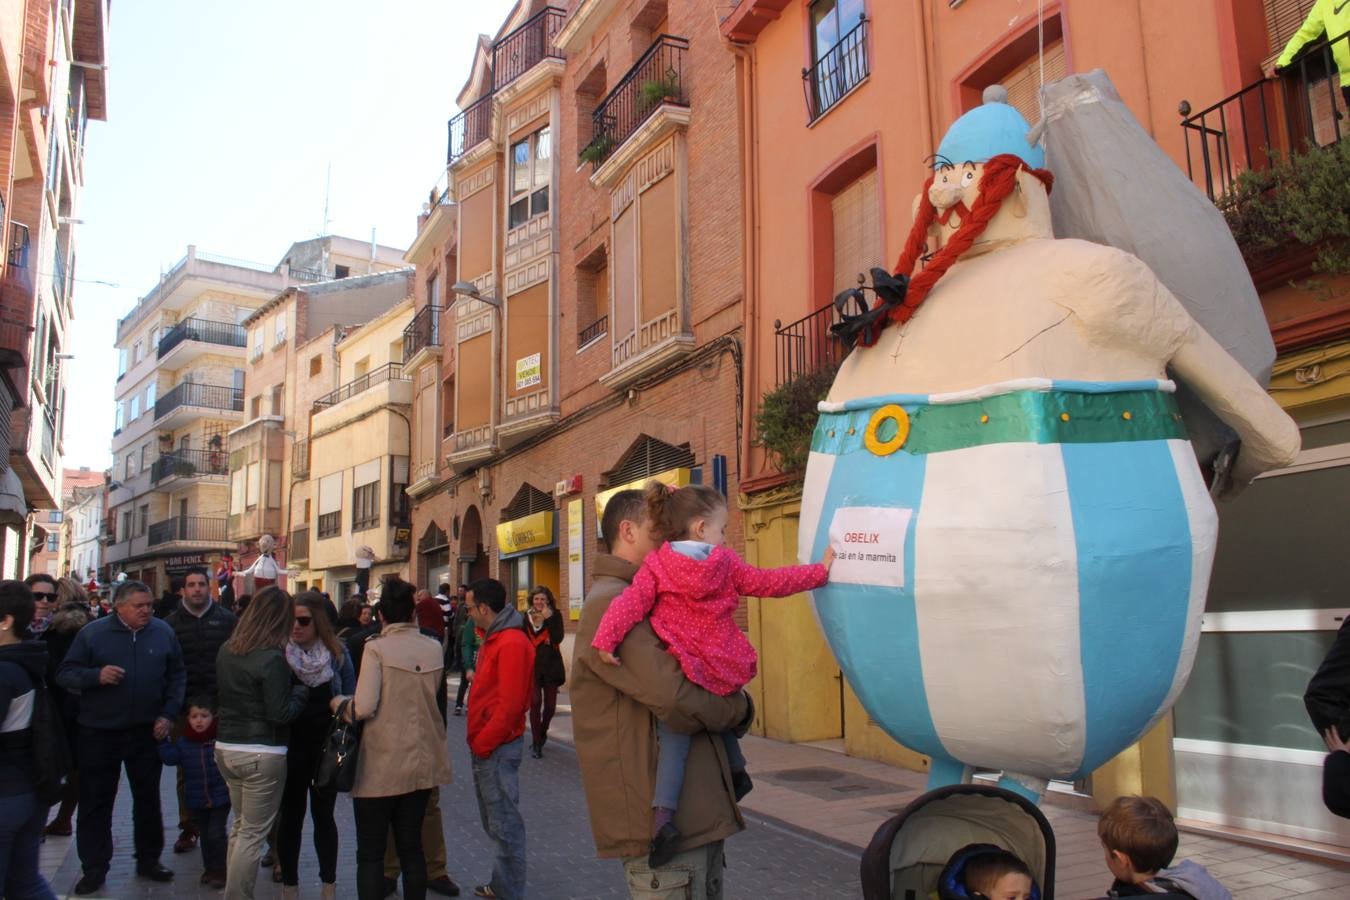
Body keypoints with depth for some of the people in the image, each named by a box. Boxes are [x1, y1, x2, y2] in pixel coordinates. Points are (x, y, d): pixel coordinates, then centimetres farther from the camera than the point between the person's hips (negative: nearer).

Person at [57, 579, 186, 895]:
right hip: (99, 734, -2)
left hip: (148, 731, 2)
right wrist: (96, 676, -23)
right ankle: (94, 868, 20)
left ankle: (149, 860, 28)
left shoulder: (163, 632, -1)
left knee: (148, 798, 13)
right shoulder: (92, 633, -7)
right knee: (96, 803, 6)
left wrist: (168, 715, -1)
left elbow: (177, 676, 7)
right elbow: (64, 675, -5)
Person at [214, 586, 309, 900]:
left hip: (225, 748, 8)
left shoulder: (226, 651, 5)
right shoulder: (272, 658, -19)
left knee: (240, 826, 20)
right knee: (253, 833, 2)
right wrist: (302, 689, -4)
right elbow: (280, 714, -20)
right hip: (262, 754, -8)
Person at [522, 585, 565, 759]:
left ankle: (542, 734, 34)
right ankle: (536, 743, -3)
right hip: (532, 665, 0)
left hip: (551, 666, 0)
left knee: (550, 704, 8)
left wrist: (548, 618, -19)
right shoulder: (526, 618, 5)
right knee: (535, 702, -10)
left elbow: (558, 638, -15)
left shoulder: (555, 616, -1)